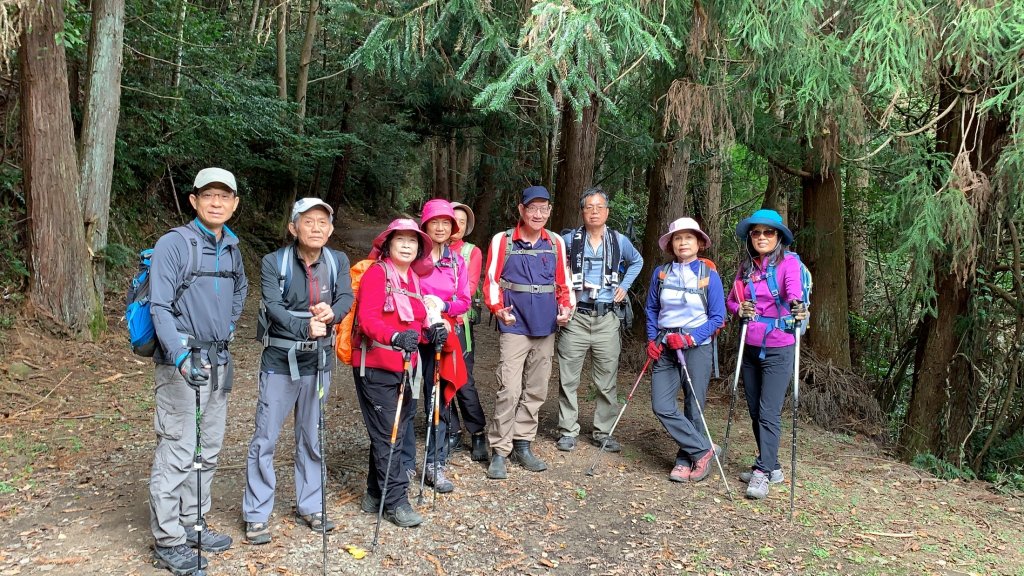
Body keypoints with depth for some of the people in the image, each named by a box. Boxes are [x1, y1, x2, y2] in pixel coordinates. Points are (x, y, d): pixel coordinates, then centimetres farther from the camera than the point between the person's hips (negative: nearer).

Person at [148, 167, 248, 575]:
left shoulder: (231, 248, 10)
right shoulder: (173, 244, -10)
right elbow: (159, 307, -17)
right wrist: (181, 355, -28)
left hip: (219, 361, 7)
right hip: (180, 362, -7)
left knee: (208, 451, 14)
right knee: (177, 453, -4)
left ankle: (192, 525, 28)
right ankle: (168, 541, 8)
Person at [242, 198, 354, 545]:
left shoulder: (338, 262, 1)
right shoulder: (273, 263, -10)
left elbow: (346, 298, -12)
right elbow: (273, 307, -22)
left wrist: (331, 313, -35)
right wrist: (305, 326, -40)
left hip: (318, 362, 3)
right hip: (280, 361, -3)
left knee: (312, 438, 14)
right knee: (265, 439, 1)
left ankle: (310, 506, 29)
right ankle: (256, 515, 14)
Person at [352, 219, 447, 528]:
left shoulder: (414, 280, 14)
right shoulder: (376, 274, -10)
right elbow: (367, 319, -22)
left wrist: (429, 333, -2)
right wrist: (395, 337, -39)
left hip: (404, 367, 8)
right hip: (375, 367, -8)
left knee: (394, 432, 13)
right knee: (387, 434, -3)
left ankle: (375, 494, 26)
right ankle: (396, 501, 5)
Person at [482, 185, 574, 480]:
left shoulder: (556, 243, 8)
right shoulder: (502, 241, -3)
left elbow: (563, 282, 13)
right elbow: (492, 280, -4)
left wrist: (566, 307, -4)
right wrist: (498, 308, -20)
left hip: (545, 328, 5)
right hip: (514, 327, -4)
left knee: (535, 391, 10)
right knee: (509, 390, -10)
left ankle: (522, 445, 22)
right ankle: (499, 451, -1)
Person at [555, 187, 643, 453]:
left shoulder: (620, 241, 5)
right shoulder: (569, 239, 0)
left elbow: (637, 261, 25)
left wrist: (624, 285, 13)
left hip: (607, 318, 2)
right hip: (576, 317, -1)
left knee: (607, 379, 5)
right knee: (568, 378, 0)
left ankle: (603, 432, 17)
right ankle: (568, 431, 11)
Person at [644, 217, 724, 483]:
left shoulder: (709, 275, -3)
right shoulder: (661, 273, 5)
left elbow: (717, 317, -3)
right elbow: (651, 309, 14)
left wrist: (690, 338, -14)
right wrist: (652, 340, 1)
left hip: (697, 347, -2)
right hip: (665, 348, 3)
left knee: (693, 408, 3)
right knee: (662, 406, -7)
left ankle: (686, 459, 18)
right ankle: (703, 449, 4)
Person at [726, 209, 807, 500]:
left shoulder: (788, 262, -7)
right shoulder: (745, 266, 9)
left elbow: (794, 289, -26)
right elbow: (731, 299, 16)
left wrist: (797, 306, -48)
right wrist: (739, 309, -7)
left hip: (777, 349, -6)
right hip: (750, 347, 6)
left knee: (769, 413, -8)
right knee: (755, 411, 11)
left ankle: (762, 473, 0)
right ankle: (771, 466, 25)